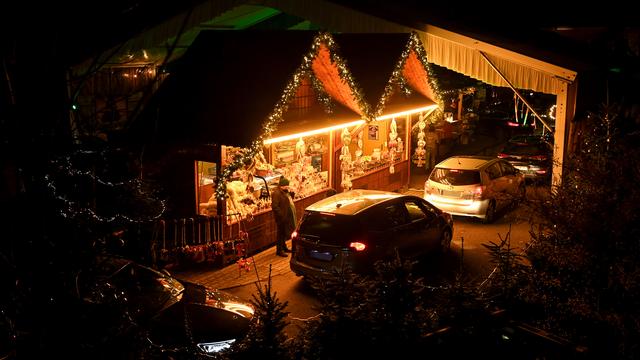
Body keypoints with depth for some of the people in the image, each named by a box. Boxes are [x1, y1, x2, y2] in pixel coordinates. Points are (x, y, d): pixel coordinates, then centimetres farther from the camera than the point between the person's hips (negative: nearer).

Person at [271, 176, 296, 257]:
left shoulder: (285, 192, 12)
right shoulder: (276, 193, -19)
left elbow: (289, 201, 25)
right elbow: (274, 206, -24)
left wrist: (292, 194, 7)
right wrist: (281, 215, -24)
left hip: (287, 217, 10)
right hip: (281, 218, -10)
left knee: (285, 233, 20)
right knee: (281, 233, -1)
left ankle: (284, 247, 34)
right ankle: (279, 250, 8)